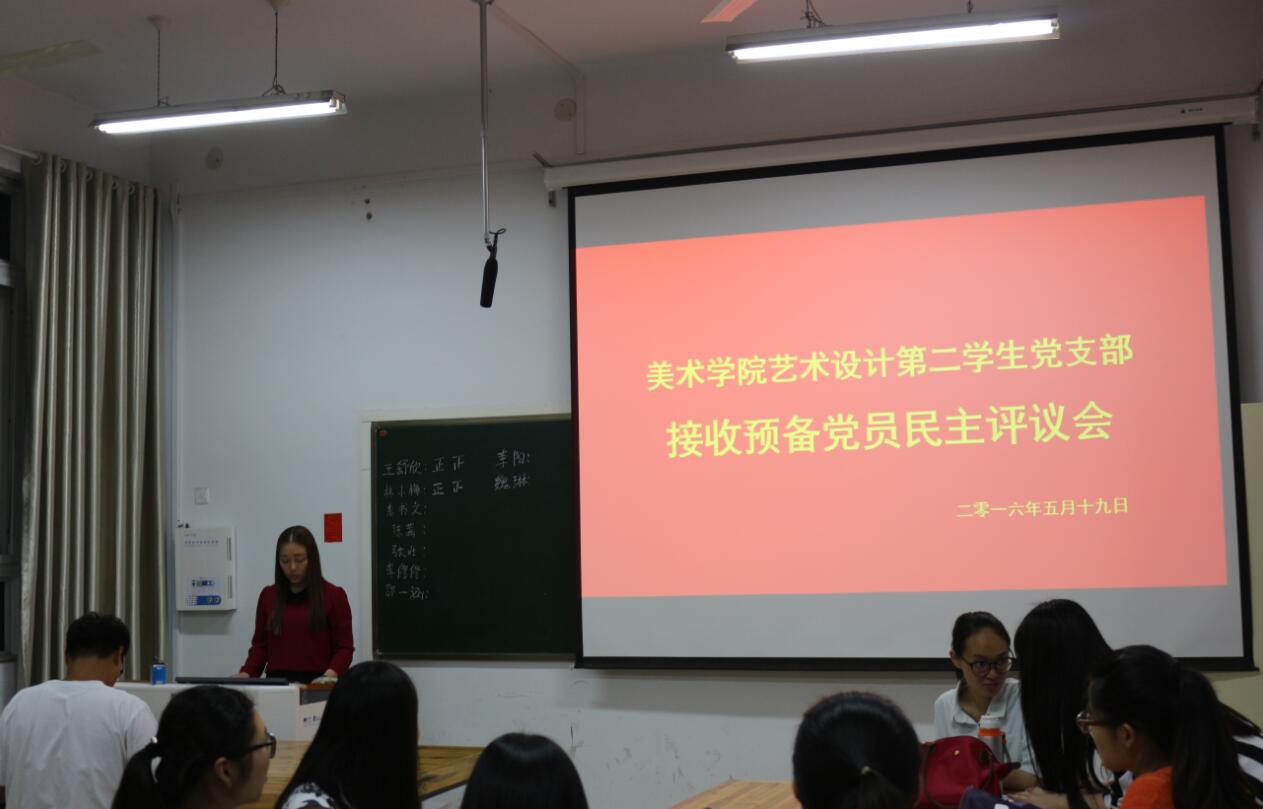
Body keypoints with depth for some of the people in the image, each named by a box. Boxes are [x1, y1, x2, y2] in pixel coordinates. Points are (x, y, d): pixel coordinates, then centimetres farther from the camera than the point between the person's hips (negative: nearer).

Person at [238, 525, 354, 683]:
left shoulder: (334, 596, 2)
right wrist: (247, 673, -5)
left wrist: (331, 673, -20)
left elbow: (344, 646, -2)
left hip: (317, 685, -2)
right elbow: (260, 645, 13)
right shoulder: (268, 596, 12)